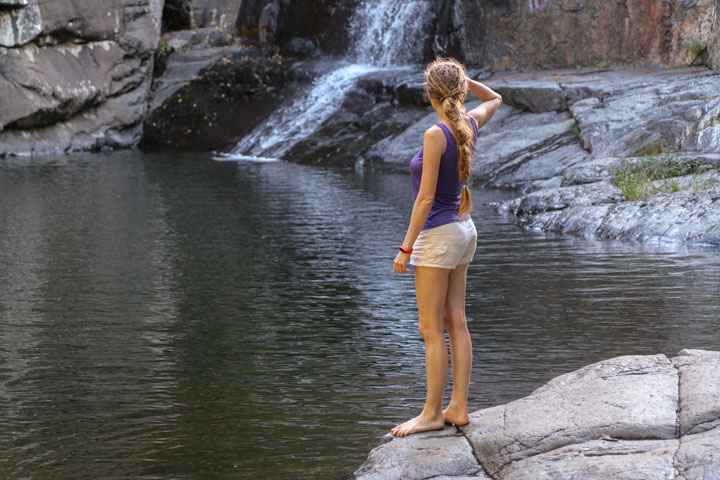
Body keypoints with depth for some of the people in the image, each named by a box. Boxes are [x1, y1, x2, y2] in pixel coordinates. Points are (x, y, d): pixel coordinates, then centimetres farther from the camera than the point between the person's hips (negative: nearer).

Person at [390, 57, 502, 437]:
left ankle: (432, 413, 3)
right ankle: (458, 407, 14)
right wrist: (465, 80, 10)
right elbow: (494, 100, 27)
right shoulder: (470, 124, 2)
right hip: (463, 230, 8)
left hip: (439, 234, -8)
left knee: (431, 329, -2)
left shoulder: (436, 135, -19)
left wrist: (406, 248, -14)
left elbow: (425, 198, -19)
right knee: (455, 322, 10)